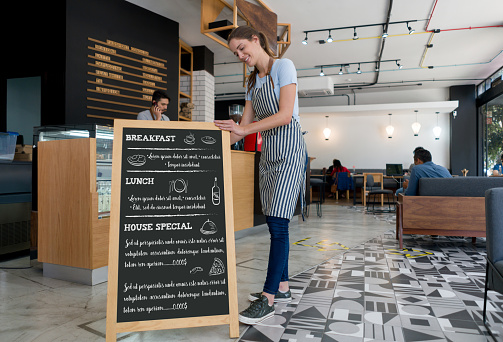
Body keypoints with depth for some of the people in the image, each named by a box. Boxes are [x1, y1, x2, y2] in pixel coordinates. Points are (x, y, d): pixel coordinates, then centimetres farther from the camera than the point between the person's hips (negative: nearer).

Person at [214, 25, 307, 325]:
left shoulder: (283, 66, -3)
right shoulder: (253, 81, 19)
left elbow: (285, 115, -15)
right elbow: (244, 125, 16)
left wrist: (245, 129, -21)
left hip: (289, 147, -8)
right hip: (268, 152, 8)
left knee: (278, 223, -12)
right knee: (274, 222, 7)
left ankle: (268, 299, -8)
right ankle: (282, 287, 18)